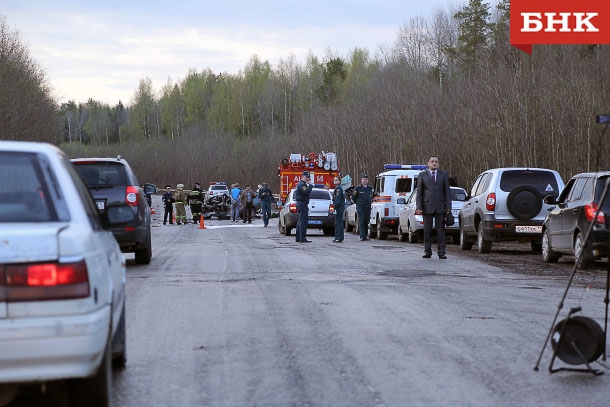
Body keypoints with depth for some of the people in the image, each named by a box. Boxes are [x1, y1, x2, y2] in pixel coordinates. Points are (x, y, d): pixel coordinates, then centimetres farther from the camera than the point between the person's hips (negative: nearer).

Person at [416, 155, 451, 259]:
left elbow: (447, 191, 6)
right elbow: (419, 192, 3)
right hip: (427, 207, 0)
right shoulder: (422, 175, 6)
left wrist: (448, 206, -1)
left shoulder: (444, 174, 8)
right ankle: (427, 251, 9)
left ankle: (442, 252, 2)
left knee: (440, 230, 0)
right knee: (427, 230, 3)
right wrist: (418, 207, -5)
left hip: (440, 207, 0)